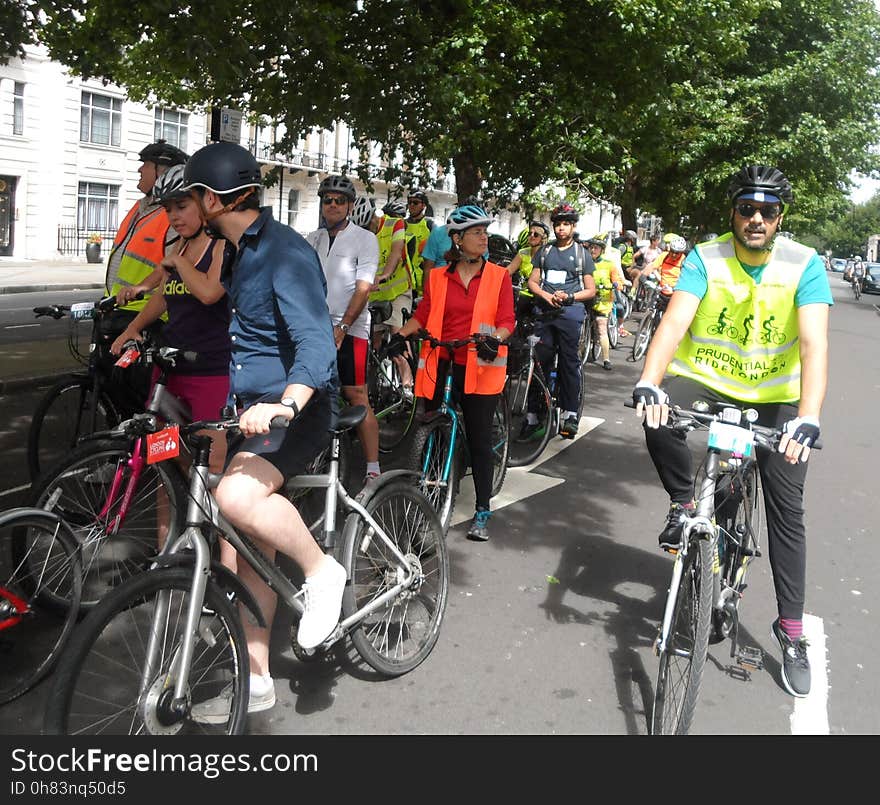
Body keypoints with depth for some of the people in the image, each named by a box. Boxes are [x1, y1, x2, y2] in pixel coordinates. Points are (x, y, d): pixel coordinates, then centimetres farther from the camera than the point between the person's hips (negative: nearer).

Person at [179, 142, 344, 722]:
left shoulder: (285, 252, -16)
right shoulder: (242, 250, 13)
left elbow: (317, 342, -27)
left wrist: (286, 404, -43)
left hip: (295, 410, -9)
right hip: (254, 410, 9)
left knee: (237, 497, -35)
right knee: (253, 548, 9)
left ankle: (321, 570, -9)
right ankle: (256, 680, 20)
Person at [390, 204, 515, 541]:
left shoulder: (498, 276, 4)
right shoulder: (438, 277, 10)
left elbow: (507, 320, -2)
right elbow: (423, 315, 8)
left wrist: (495, 339, -23)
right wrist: (401, 334, -10)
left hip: (479, 367, -2)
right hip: (440, 365, 2)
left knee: (480, 440, 2)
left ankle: (482, 513, 10)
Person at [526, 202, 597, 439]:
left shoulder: (582, 253, 7)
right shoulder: (544, 251, 16)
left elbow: (591, 290, 6)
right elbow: (532, 281, 13)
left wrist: (569, 297, -11)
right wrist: (545, 295, -7)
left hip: (570, 311, -2)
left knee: (569, 362, -2)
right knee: (539, 360, 0)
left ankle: (570, 413, 2)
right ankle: (533, 413, 3)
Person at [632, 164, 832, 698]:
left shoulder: (805, 266, -15)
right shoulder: (705, 259, -14)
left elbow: (814, 344, -27)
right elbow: (674, 323, -27)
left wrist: (808, 418, -43)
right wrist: (649, 383, -46)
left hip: (774, 397, 0)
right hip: (705, 378, 0)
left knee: (788, 510, 0)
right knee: (659, 419, -34)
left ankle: (792, 629, 15)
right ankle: (685, 503, -5)